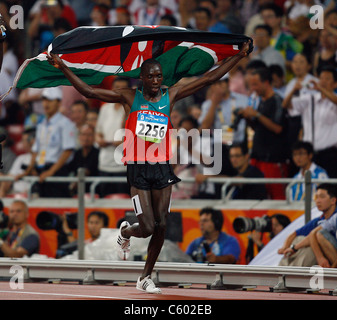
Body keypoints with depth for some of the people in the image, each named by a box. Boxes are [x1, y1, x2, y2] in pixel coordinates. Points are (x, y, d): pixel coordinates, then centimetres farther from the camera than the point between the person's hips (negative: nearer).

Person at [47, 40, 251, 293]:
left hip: (162, 169, 3)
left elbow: (209, 79, 10)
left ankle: (146, 277, 15)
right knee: (147, 228, -8)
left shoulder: (171, 96, 8)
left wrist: (240, 56, 7)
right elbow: (88, 91, -1)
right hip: (138, 170, -3)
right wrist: (62, 67, -8)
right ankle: (125, 232, 29)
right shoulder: (129, 97, 2)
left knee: (161, 227, 1)